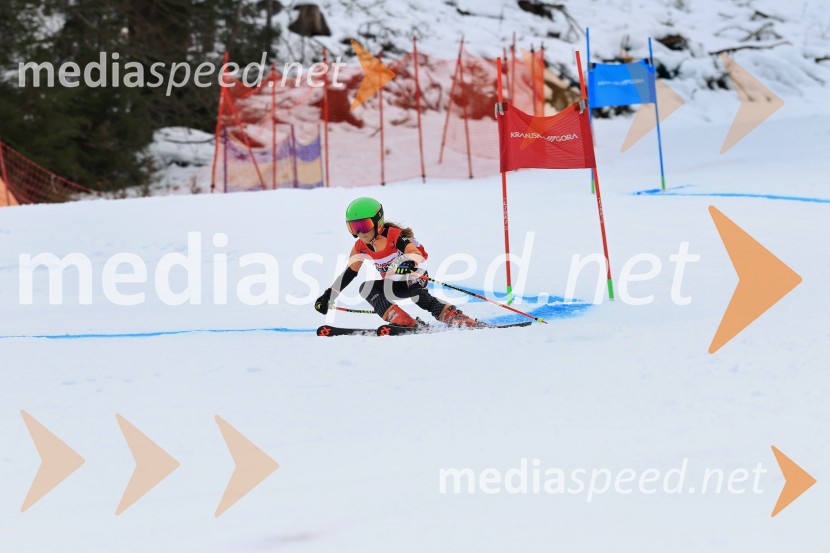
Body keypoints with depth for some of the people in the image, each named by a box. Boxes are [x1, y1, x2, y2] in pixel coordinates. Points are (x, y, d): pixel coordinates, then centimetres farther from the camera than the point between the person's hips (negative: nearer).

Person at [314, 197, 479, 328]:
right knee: (366, 288, -17)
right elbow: (348, 274, 4)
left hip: (415, 278, -7)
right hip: (393, 284, 7)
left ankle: (456, 317, -42)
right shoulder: (360, 247, -4)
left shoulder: (395, 235, -23)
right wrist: (328, 297, -1)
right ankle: (401, 321, -29)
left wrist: (409, 263, -62)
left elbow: (417, 254, -38)